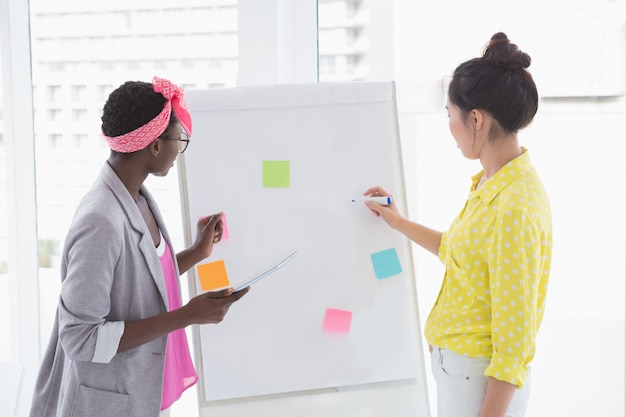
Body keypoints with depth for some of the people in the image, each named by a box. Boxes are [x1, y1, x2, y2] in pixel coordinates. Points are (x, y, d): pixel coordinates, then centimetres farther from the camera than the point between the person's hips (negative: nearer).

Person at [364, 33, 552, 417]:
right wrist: (399, 223, 25)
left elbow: (514, 337, -24)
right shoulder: (491, 182, 3)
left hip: (482, 378, -9)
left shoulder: (516, 208, -26)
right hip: (456, 361, 9)